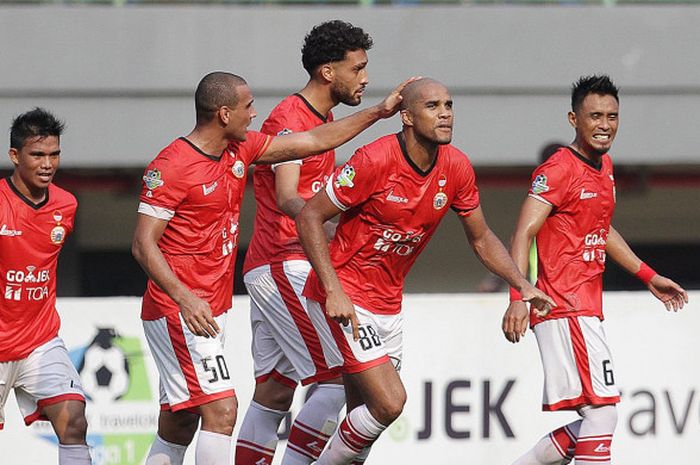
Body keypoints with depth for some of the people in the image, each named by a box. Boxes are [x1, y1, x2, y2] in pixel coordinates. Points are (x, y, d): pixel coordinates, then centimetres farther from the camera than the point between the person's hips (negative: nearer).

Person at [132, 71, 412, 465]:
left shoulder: (240, 149, 9)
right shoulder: (172, 167, -15)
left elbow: (313, 142, 17)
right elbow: (143, 244, -17)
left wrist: (378, 112, 15)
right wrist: (183, 297, -29)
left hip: (210, 311, 9)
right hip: (178, 310, -9)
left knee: (178, 429, 11)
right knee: (221, 410, -18)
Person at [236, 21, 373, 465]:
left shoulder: (323, 118, 17)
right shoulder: (289, 119, -13)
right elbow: (286, 199, -27)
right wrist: (328, 225, -45)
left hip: (272, 272, 10)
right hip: (285, 266, -10)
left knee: (275, 391, 8)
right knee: (337, 375, -13)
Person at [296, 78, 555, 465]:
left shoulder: (456, 168, -2)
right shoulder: (375, 160, -21)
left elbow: (481, 238, 13)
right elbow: (309, 217, -17)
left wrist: (523, 287, 0)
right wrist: (333, 291, -24)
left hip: (388, 303, 7)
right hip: (346, 298, -7)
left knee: (365, 414, 10)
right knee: (389, 403, -17)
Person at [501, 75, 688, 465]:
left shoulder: (605, 166, 17)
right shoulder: (558, 170, -11)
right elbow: (524, 233, -19)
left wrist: (649, 277, 35)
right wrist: (518, 297, -32)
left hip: (586, 311, 9)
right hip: (564, 310, -9)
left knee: (595, 419, 10)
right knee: (603, 412, -16)